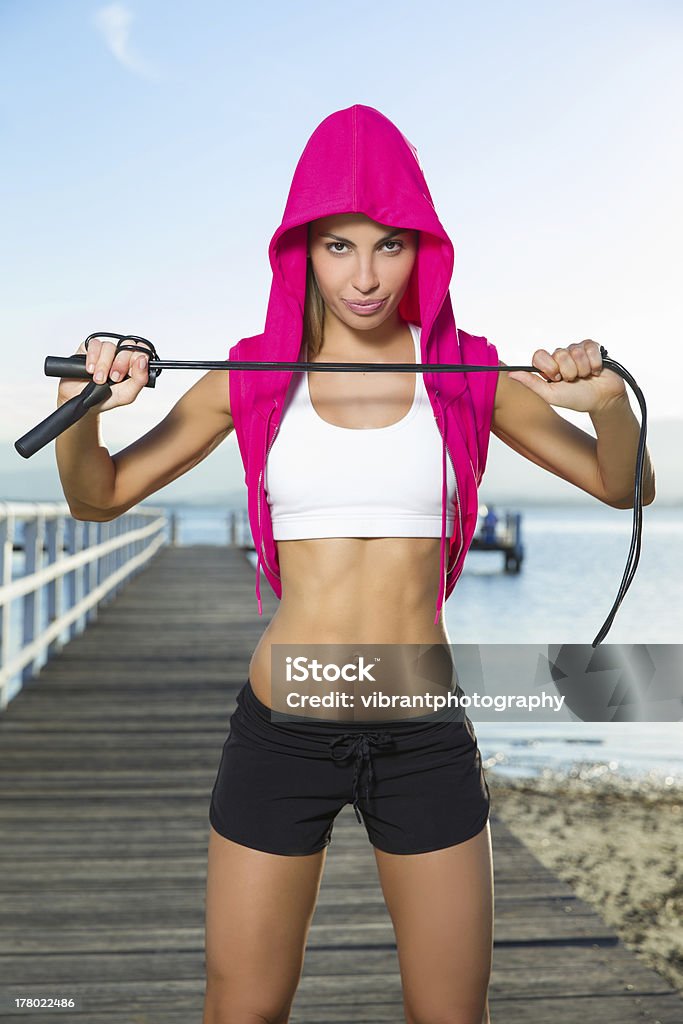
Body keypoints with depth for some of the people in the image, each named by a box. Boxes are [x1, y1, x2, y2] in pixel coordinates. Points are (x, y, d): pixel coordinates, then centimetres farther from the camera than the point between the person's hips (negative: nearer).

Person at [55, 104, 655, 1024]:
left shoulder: (467, 374, 0)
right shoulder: (253, 377, 0)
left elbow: (623, 486, 6)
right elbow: (99, 498, 6)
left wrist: (608, 401, -14)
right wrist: (82, 410, -14)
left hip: (425, 735, 1)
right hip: (281, 730, 0)